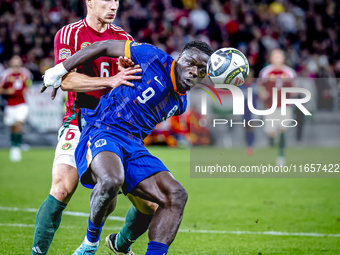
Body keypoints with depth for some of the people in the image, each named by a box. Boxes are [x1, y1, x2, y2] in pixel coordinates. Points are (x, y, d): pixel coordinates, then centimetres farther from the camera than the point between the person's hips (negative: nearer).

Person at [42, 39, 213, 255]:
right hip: (102, 132, -7)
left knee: (177, 196, -12)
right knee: (111, 180, -39)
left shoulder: (180, 103, 16)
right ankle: (93, 237, -10)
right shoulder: (155, 58, -5)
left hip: (134, 147, 7)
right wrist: (60, 71, 3)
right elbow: (105, 47, 0)